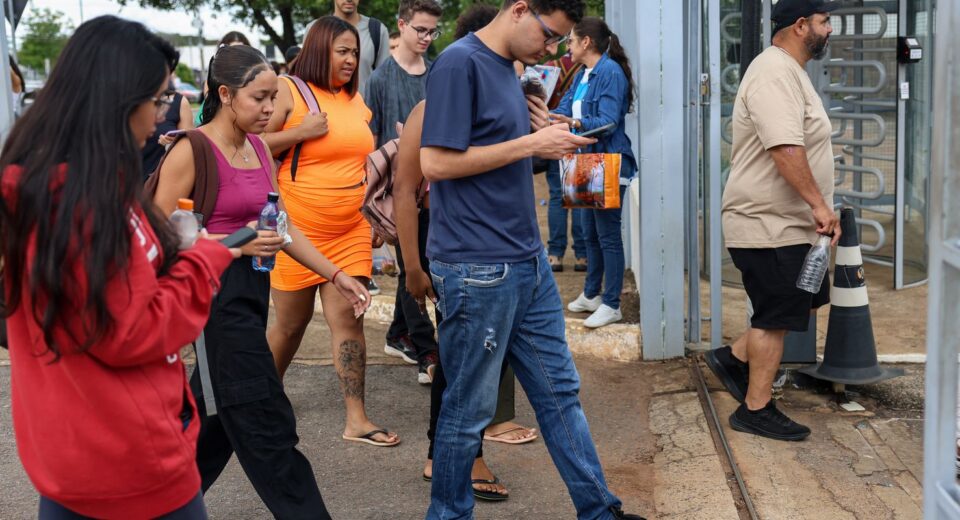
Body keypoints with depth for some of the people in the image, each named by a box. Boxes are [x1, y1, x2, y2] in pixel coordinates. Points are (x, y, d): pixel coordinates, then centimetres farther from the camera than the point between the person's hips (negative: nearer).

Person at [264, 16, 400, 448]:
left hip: (351, 231, 4)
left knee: (349, 318, -2)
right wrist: (302, 132, -18)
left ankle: (357, 419, 0)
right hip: (298, 229, -4)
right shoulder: (288, 91, -6)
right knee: (292, 323, 8)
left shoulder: (356, 100, 11)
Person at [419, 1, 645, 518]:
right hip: (477, 271, -9)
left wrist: (547, 142, 5)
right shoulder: (459, 63, -13)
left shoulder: (507, 68, 14)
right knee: (470, 408, 5)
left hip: (527, 263, 9)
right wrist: (529, 144, -15)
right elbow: (436, 163, -19)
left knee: (560, 392, 14)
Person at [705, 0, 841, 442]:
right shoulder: (775, 73, -20)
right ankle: (755, 409, 10)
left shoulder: (789, 71, 17)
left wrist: (816, 206, 25)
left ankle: (735, 358, 24)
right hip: (768, 226, -11)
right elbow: (785, 149, -30)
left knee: (808, 301, 17)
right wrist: (819, 203, -28)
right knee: (776, 317, -2)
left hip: (786, 222, 11)